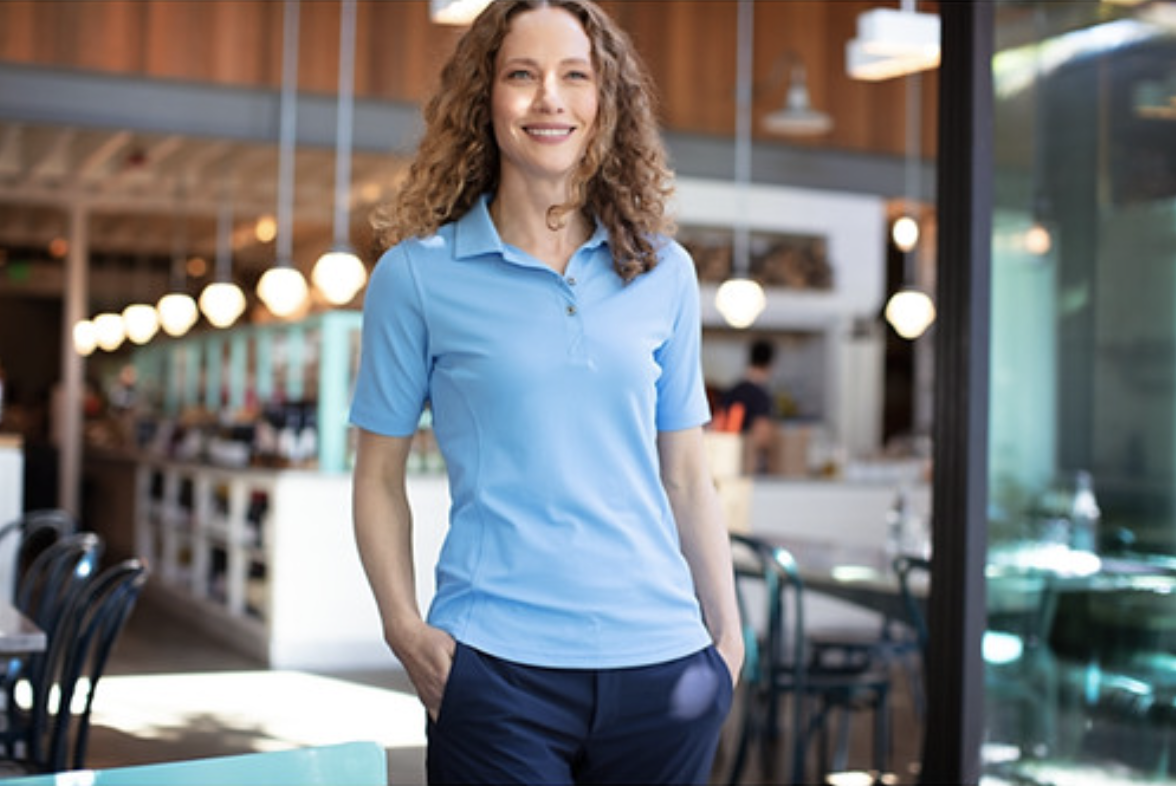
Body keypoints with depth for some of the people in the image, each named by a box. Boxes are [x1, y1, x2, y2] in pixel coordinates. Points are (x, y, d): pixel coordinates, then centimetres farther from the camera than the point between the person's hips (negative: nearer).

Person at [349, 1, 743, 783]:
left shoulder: (664, 273, 7)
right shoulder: (416, 274, 0)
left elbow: (687, 475, 11)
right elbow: (379, 475, 4)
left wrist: (728, 634, 8)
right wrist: (405, 629, -7)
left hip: (661, 657, 3)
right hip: (497, 665, -2)